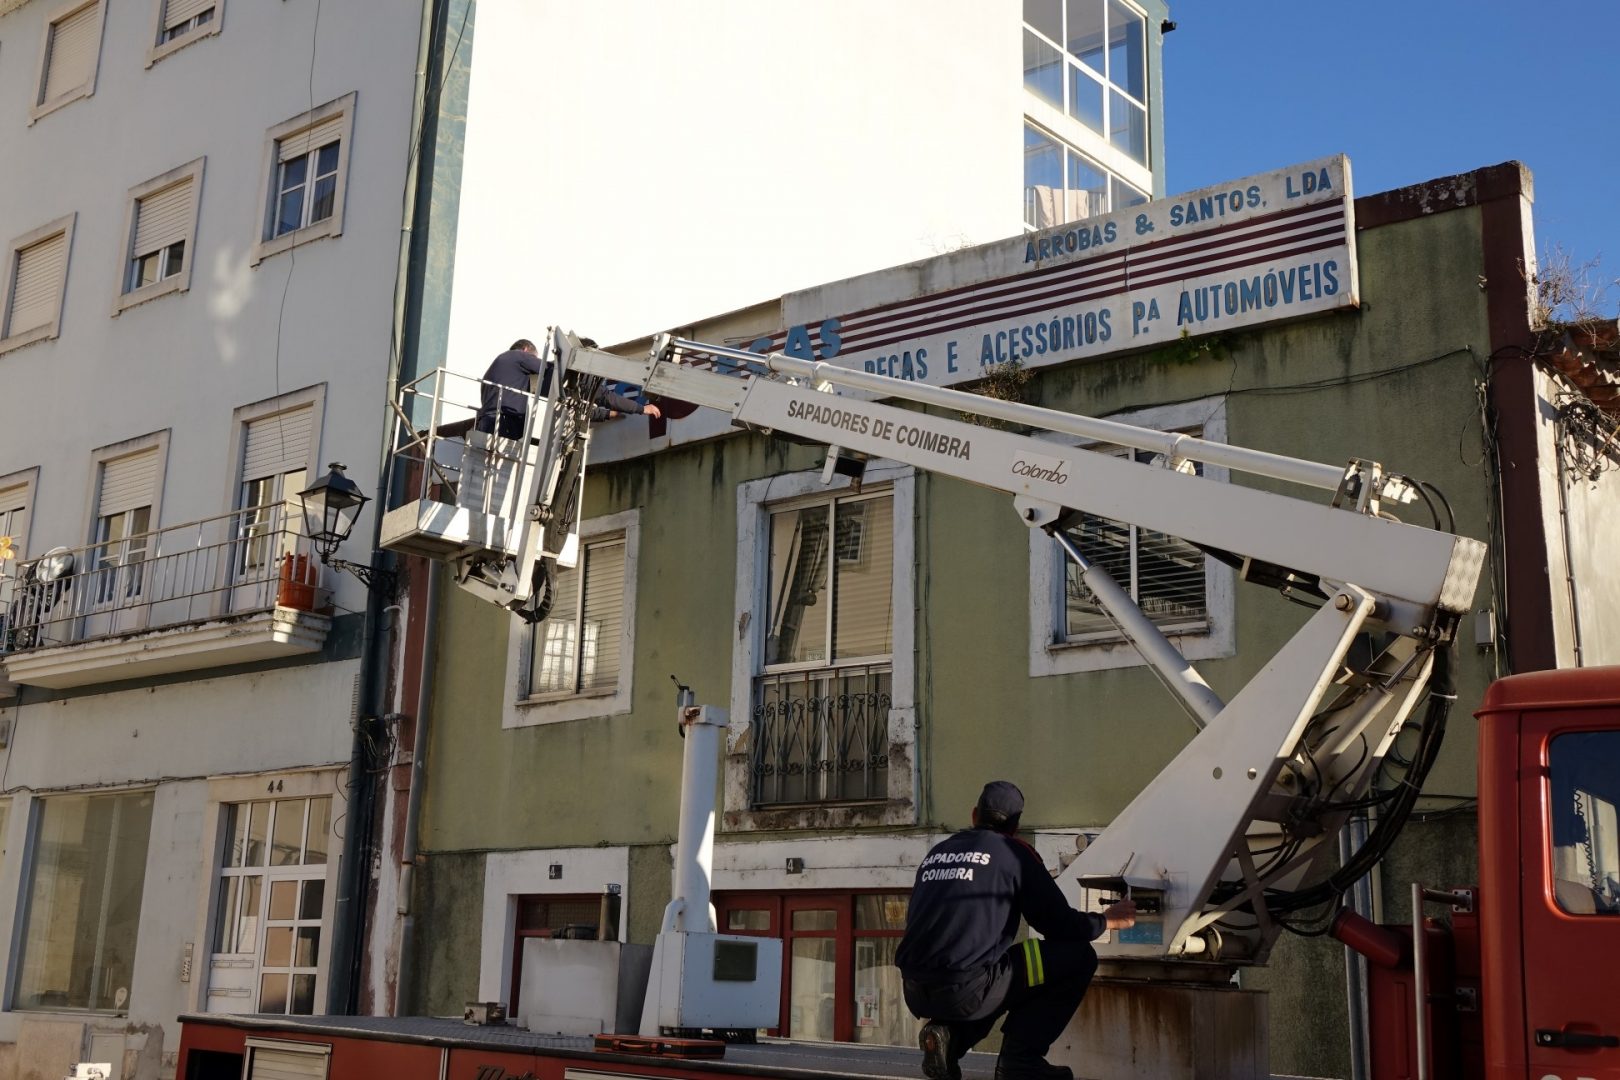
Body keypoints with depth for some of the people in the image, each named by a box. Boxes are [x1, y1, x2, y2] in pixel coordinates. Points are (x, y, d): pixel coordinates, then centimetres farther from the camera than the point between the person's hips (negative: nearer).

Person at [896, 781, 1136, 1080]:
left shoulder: (935, 852, 20)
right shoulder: (1014, 852, 4)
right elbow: (1059, 925, 4)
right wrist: (1107, 921, 23)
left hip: (915, 993, 6)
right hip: (965, 990, -6)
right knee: (1078, 957, 8)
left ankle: (948, 1036, 9)